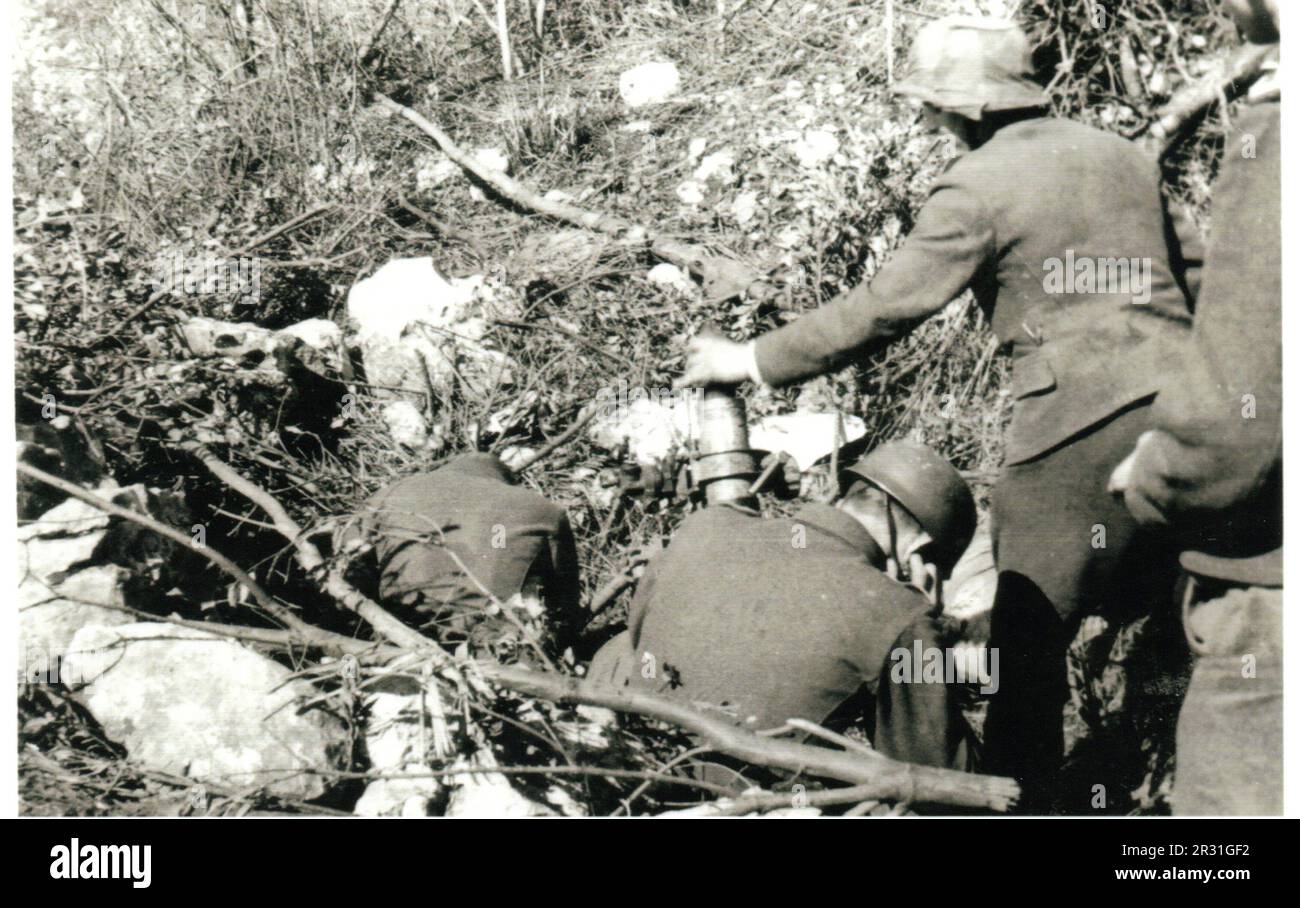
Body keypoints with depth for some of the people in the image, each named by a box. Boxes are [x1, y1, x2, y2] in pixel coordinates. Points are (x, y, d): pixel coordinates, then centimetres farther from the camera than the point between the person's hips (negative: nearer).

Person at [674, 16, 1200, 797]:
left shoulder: (978, 185, -4)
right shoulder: (1122, 156, 16)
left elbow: (883, 309, -7)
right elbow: (1196, 271, 20)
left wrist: (752, 361, 1)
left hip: (1079, 420, -7)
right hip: (1176, 403, 7)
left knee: (1029, 638, 2)